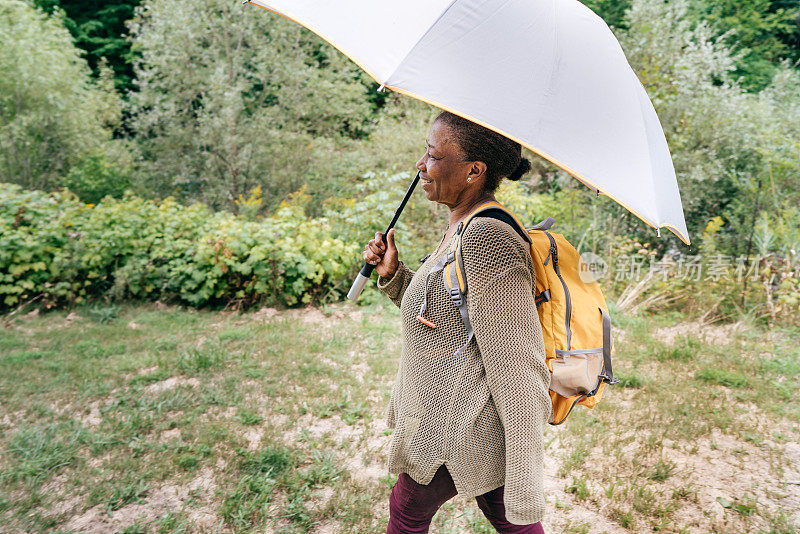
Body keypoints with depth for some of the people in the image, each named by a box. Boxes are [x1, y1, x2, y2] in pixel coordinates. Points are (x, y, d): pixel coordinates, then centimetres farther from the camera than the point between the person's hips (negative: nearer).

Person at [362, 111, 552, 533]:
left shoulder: (487, 240, -28)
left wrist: (524, 493, -22)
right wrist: (392, 274, 1)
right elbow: (434, 313, 15)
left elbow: (519, 376, -27)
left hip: (458, 433, -8)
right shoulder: (467, 230, 4)